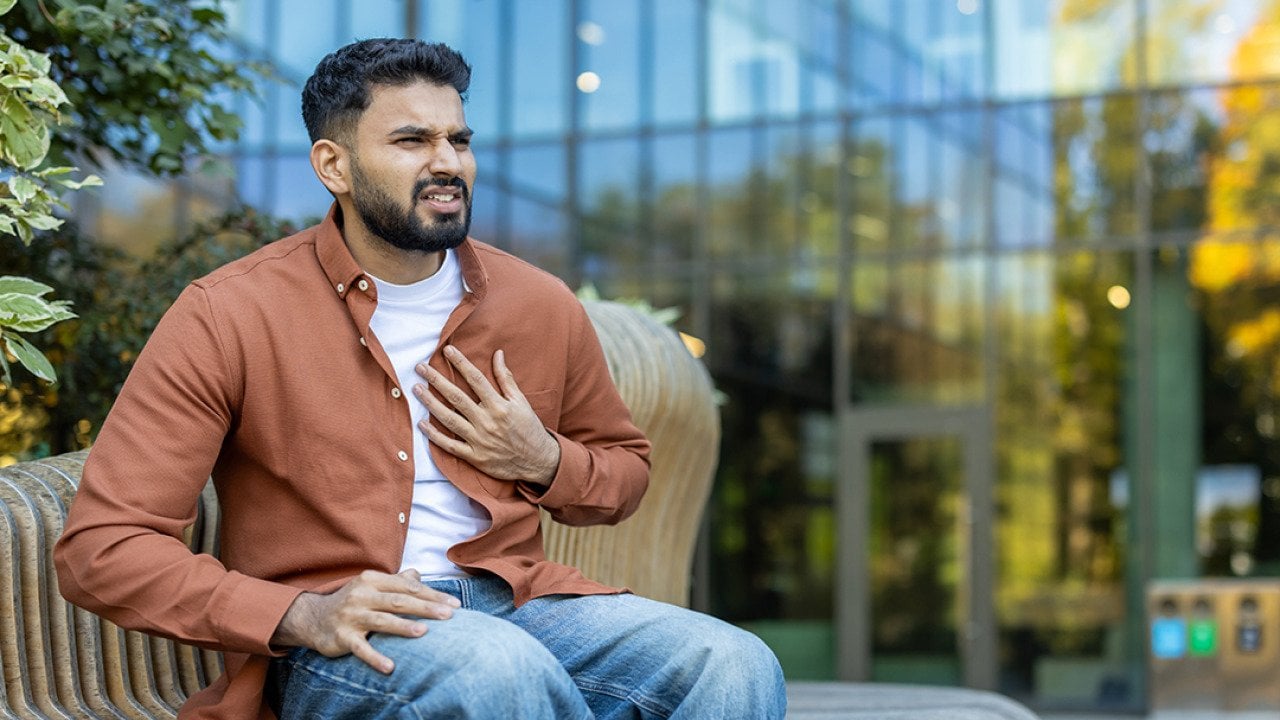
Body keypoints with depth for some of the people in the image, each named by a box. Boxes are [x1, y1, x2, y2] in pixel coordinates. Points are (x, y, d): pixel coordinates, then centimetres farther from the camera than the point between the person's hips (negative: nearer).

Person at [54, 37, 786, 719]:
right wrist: (298, 615, -21)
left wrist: (545, 464, 3)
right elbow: (100, 547, -8)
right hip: (329, 649, -4)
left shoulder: (543, 306, 10)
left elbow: (626, 468, 28)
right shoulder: (227, 317, -3)